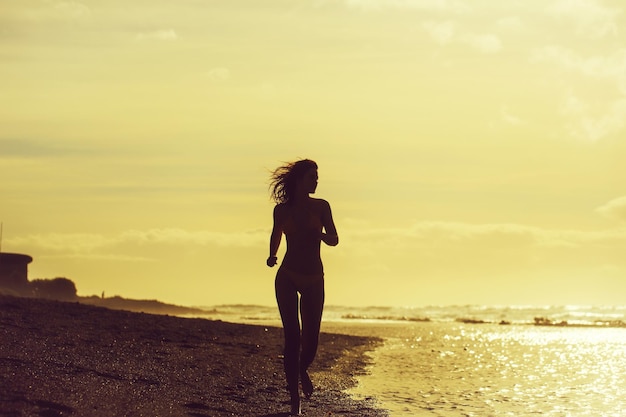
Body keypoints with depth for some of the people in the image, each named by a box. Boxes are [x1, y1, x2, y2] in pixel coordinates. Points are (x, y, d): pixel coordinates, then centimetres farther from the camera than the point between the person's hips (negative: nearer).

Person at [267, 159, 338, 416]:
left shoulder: (321, 207, 2)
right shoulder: (282, 209, 1)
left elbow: (334, 240, -1)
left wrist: (319, 234, -22)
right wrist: (272, 256, -1)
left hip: (313, 279, 1)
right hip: (287, 278, -1)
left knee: (311, 339, 0)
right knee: (292, 337, -8)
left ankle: (302, 370, 35)